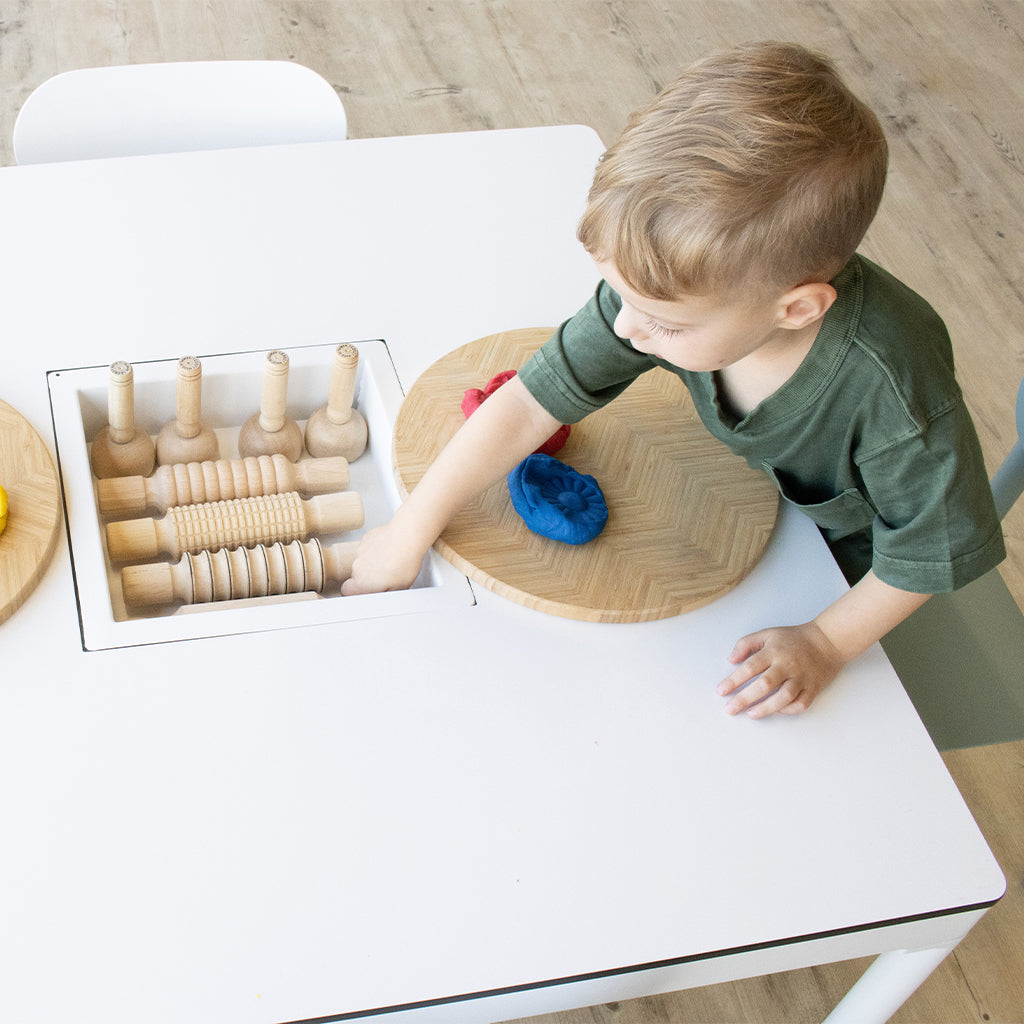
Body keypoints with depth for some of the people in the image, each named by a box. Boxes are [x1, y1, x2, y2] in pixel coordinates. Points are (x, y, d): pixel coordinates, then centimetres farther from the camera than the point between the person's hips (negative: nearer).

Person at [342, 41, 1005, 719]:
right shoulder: (667, 284, -36)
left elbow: (935, 545, -28)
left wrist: (828, 642, -27)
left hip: (852, 540, -3)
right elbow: (532, 403, -27)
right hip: (753, 486, 3)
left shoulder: (891, 387, -46)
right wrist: (411, 532, -24)